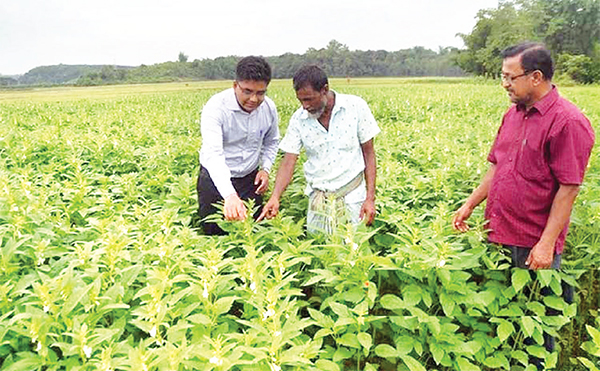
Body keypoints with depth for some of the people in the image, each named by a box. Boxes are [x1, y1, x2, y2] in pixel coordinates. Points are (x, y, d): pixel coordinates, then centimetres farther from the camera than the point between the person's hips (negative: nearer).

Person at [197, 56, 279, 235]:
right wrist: (230, 195, -50)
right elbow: (213, 153, -37)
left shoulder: (269, 108, -8)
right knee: (213, 231, 3)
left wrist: (266, 168, -6)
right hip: (216, 179, -4)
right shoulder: (216, 108, -25)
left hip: (250, 179, 4)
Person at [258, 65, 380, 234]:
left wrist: (370, 198, -7)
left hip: (353, 195, -2)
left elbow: (368, 152, -3)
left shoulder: (356, 107, -9)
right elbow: (289, 161, -5)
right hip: (318, 199, 2)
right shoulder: (298, 119, -5)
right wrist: (275, 198, -20)